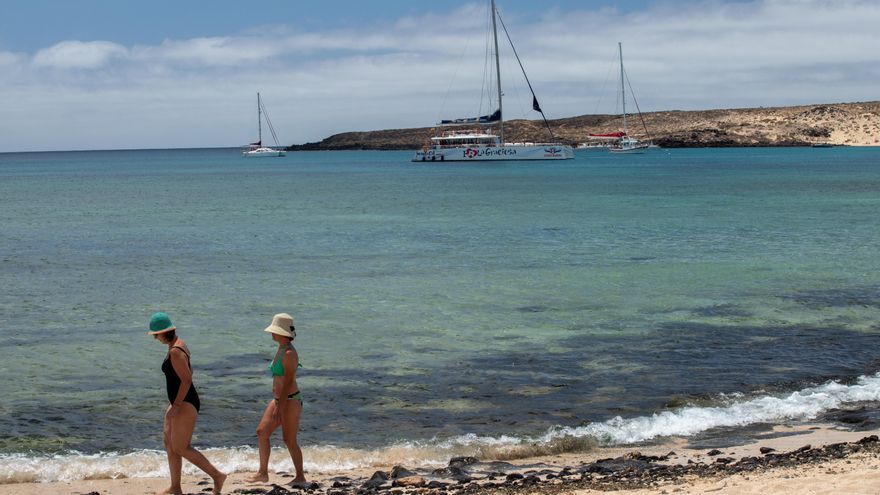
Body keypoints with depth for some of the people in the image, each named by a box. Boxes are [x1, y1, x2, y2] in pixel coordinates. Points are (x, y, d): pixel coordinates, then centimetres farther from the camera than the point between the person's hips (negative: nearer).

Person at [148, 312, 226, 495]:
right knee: (169, 443, 11)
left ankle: (217, 475, -1)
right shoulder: (178, 343, 10)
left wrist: (175, 405, -22)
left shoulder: (175, 352, -21)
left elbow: (187, 380, -26)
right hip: (180, 402, 11)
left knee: (181, 448, -6)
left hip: (186, 405, -11)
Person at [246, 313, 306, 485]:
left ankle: (300, 477, 11)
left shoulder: (289, 353, -19)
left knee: (289, 440, -2)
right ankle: (263, 473, 13)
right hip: (278, 399, 10)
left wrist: (279, 408, -23)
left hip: (291, 400, -9)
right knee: (262, 432, 6)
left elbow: (288, 382, -22)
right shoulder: (280, 350, 10)